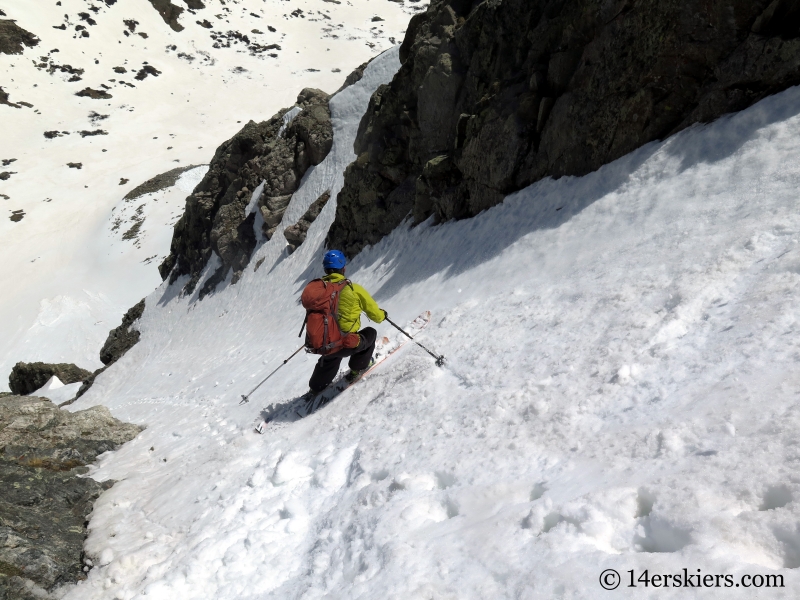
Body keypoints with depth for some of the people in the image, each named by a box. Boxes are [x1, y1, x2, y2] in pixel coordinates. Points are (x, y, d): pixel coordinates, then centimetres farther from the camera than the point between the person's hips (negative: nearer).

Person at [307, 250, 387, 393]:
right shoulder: (353, 289, -10)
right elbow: (375, 315, -1)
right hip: (346, 344, -5)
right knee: (370, 333, 25)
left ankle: (317, 386, 41)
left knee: (331, 357, 40)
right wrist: (383, 314, 23)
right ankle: (357, 369, 25)